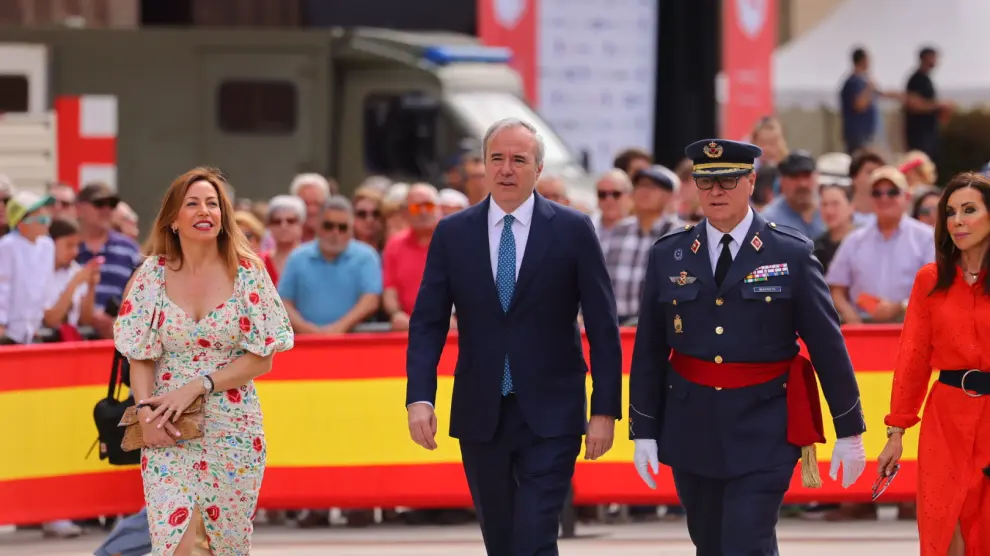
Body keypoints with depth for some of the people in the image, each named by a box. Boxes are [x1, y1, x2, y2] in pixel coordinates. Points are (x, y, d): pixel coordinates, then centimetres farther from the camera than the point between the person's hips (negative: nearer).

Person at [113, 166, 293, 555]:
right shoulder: (153, 275, 1)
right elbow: (140, 356, 2)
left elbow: (261, 359, -3)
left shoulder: (246, 272, -2)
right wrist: (145, 410, -15)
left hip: (232, 431, 0)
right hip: (168, 432, 0)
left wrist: (197, 386, -12)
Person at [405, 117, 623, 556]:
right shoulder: (452, 233, 3)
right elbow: (427, 323, 2)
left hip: (550, 416, -3)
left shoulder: (573, 231, -3)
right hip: (480, 416, 3)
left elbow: (603, 327, -1)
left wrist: (605, 410, -5)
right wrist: (419, 397, -11)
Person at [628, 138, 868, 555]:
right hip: (692, 427, 3)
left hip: (763, 431, -3)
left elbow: (827, 346, -1)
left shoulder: (791, 254, -3)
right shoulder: (668, 256, 4)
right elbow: (648, 351, 7)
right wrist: (643, 431, 4)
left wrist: (849, 431, 0)